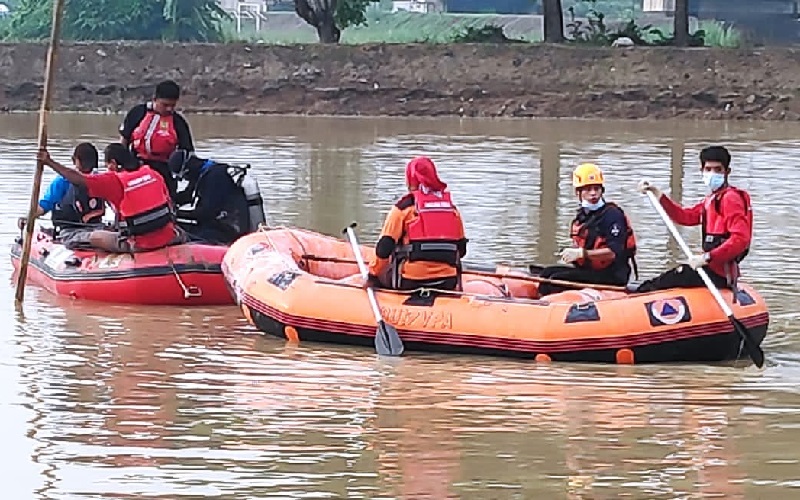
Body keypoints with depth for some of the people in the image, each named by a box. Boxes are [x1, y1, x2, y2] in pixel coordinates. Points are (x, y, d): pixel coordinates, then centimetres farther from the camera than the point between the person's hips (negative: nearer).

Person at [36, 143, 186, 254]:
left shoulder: (113, 180, -5)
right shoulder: (153, 174, 9)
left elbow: (77, 178, -9)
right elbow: (169, 204, 14)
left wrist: (49, 162, -2)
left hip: (140, 244, -4)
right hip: (167, 238, 4)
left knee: (94, 238, 9)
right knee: (179, 234, 39)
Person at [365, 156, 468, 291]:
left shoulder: (403, 207, -3)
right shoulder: (452, 208, 11)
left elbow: (384, 248, -6)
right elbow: (461, 249, 18)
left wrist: (372, 276, 6)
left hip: (411, 281, -4)